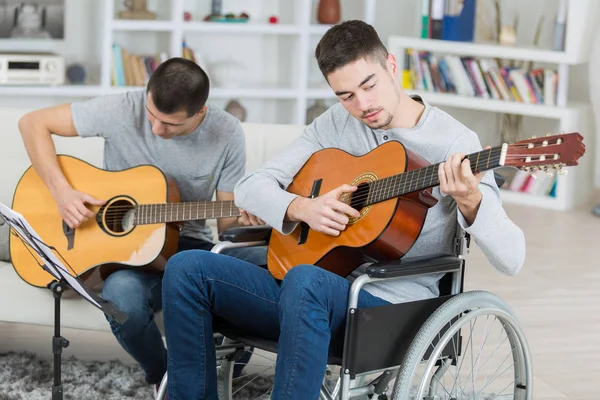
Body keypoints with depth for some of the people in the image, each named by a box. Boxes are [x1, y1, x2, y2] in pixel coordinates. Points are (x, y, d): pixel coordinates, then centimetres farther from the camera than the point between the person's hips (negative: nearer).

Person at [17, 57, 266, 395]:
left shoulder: (227, 135, -5)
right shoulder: (123, 110, -11)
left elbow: (225, 221, 3)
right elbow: (33, 123, -5)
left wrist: (243, 219, -21)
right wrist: (62, 192, -16)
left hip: (190, 245, 2)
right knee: (123, 294, -39)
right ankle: (166, 377, -6)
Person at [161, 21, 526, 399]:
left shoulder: (455, 142, -8)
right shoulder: (334, 125, 8)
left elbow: (512, 259, -14)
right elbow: (250, 187, 9)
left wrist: (469, 201, -34)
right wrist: (302, 208, -12)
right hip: (313, 295, 6)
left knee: (306, 281, -38)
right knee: (187, 269, -12)